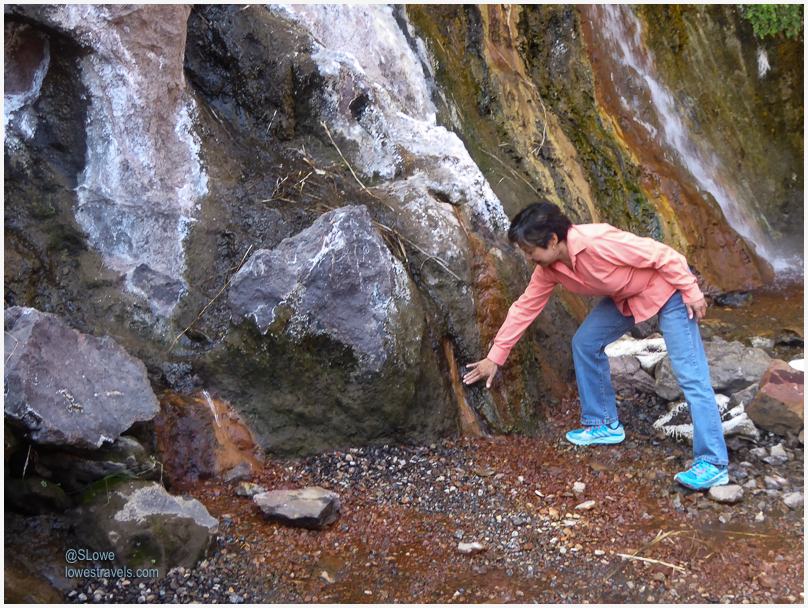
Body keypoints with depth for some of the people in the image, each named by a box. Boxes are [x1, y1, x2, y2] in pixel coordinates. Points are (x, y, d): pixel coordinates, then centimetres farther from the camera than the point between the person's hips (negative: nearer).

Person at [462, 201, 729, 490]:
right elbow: (525, 306, 0)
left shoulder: (597, 242, -34)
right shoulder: (549, 268, -9)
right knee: (585, 342, 4)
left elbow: (663, 254, -27)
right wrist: (495, 357, 3)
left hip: (667, 286, -8)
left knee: (690, 373, -12)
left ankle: (713, 464, -9)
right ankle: (604, 424, 18)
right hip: (626, 297, 8)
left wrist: (692, 293, -19)